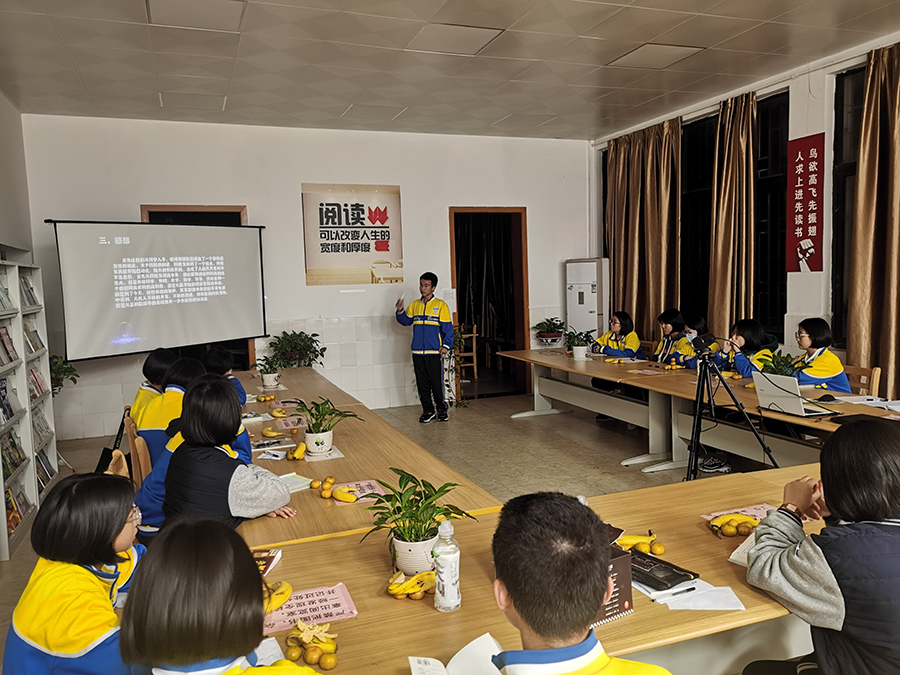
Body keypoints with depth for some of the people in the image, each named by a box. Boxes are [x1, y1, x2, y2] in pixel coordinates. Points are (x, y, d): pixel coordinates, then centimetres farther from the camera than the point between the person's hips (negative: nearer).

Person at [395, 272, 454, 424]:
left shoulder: (440, 305, -2)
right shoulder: (414, 305, 11)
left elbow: (447, 327, -4)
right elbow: (406, 321, 18)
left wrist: (446, 345, -12)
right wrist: (400, 311, -1)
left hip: (434, 352, -4)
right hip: (417, 352, 4)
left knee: (437, 383, 0)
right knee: (422, 383, 8)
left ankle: (441, 410, 15)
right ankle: (428, 411, 19)